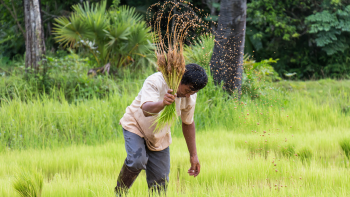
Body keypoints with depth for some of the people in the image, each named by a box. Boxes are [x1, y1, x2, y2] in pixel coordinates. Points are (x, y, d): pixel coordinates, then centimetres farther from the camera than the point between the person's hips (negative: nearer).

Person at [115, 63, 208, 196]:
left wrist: (193, 155, 8)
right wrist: (162, 103, -68)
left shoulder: (191, 96, -12)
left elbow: (188, 124, 5)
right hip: (135, 126, -5)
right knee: (137, 161, -30)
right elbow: (146, 109, -46)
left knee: (160, 182, -4)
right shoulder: (155, 82, -29)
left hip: (160, 137, 5)